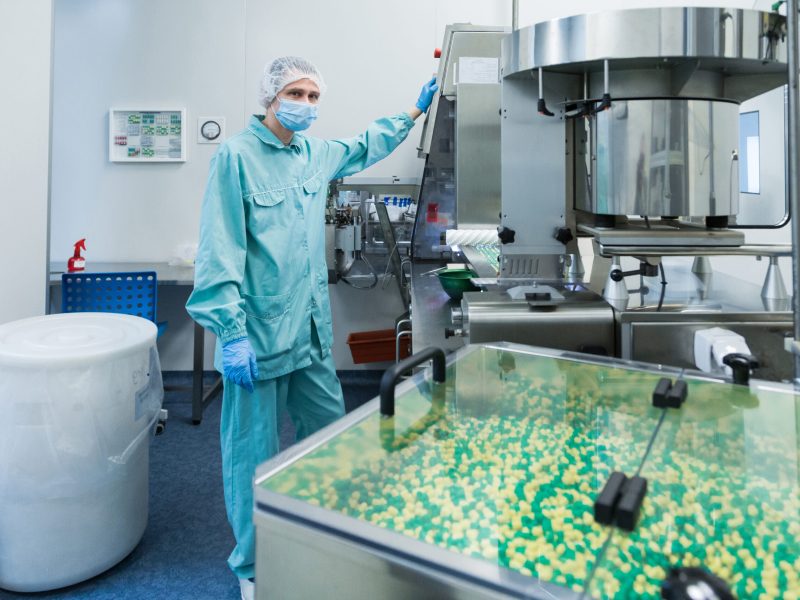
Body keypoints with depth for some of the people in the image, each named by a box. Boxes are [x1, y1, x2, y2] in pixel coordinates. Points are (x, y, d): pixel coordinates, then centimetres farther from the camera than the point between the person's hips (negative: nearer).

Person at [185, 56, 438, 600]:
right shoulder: (237, 155, -11)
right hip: (259, 335, -7)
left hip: (311, 331, 8)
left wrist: (414, 112, 32)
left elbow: (363, 147, 32)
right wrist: (232, 333, -19)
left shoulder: (315, 152, 11)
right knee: (256, 454, 4)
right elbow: (221, 251, -16)